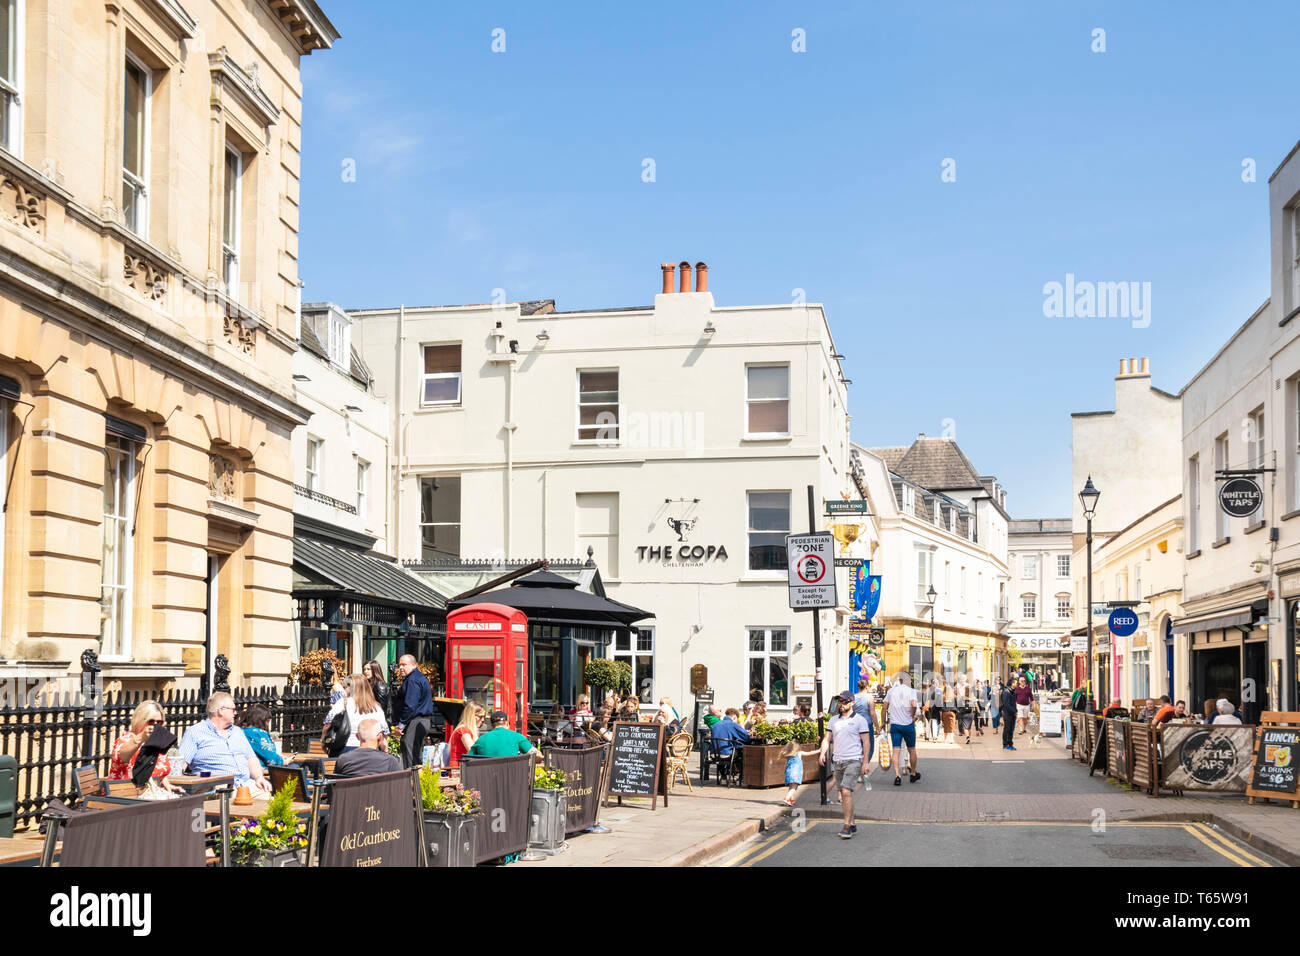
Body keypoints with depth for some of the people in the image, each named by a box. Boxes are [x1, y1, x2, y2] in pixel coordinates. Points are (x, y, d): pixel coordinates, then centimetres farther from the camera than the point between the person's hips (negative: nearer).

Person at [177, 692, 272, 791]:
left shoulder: (238, 732, 27)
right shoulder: (194, 732, 8)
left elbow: (252, 759, 23)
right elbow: (181, 762, -2)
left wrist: (259, 777, 2)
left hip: (246, 783, 5)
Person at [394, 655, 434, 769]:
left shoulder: (413, 680, -13)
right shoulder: (421, 678, 20)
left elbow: (410, 705, -20)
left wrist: (401, 724, -15)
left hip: (414, 722, -11)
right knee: (417, 757, 13)